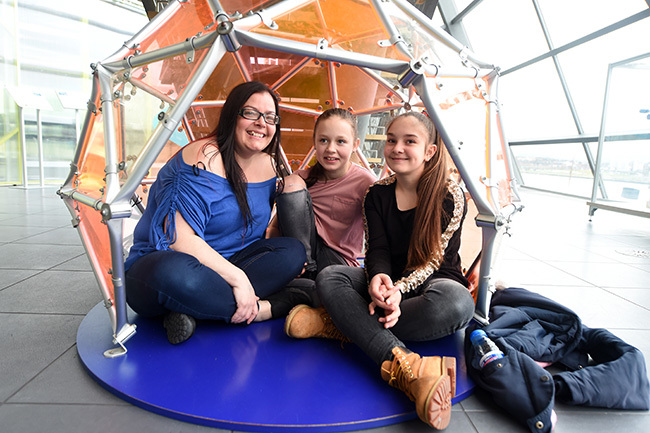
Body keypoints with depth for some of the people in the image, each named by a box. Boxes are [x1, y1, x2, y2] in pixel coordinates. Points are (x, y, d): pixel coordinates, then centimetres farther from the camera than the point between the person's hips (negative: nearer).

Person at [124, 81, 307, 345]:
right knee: (176, 273, -42)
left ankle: (194, 311, -21)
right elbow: (179, 238, -27)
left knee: (293, 251, -14)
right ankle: (264, 309, -21)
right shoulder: (205, 158, -19)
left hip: (222, 265, 7)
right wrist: (237, 278, -30)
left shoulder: (269, 165, 5)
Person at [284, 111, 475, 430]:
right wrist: (378, 278, -31)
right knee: (329, 278, -24)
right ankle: (407, 368, -43)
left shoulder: (450, 196, -8)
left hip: (433, 282, -2)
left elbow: (436, 258, -13)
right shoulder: (378, 194, 2)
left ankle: (341, 323, -27)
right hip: (390, 282, 3)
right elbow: (378, 249, -6)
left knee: (455, 301, -39)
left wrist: (399, 290, -32)